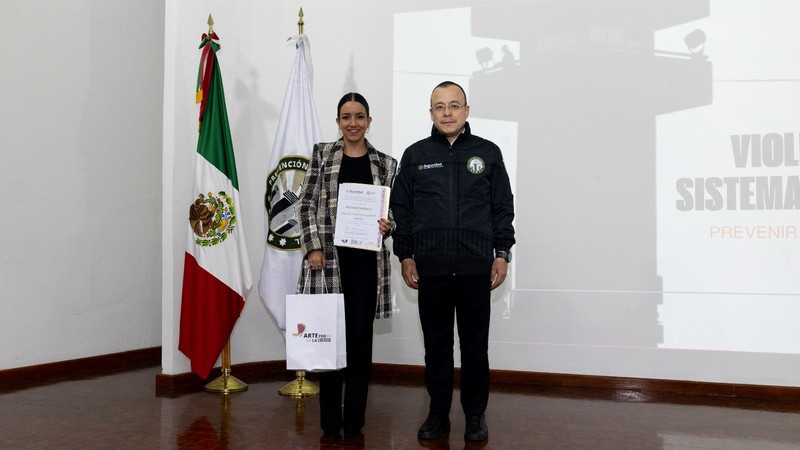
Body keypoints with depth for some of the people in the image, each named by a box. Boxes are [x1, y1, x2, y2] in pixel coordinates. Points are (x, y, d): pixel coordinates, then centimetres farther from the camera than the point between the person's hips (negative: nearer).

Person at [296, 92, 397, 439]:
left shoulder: (385, 163, 8)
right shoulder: (322, 154, 6)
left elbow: (392, 212, 11)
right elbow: (307, 204, 2)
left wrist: (386, 226, -11)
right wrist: (313, 247, -7)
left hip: (367, 259, 1)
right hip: (329, 256, -1)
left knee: (360, 338, 5)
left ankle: (354, 421, 17)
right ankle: (330, 421, 16)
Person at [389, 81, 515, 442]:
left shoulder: (488, 153, 7)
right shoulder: (415, 155, 8)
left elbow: (503, 207, 8)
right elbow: (401, 209, 9)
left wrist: (502, 254, 2)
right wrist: (405, 256, 4)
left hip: (476, 268, -1)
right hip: (430, 268, 1)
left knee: (475, 345, 6)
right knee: (436, 344, 9)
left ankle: (475, 415, 20)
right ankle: (438, 413, 21)